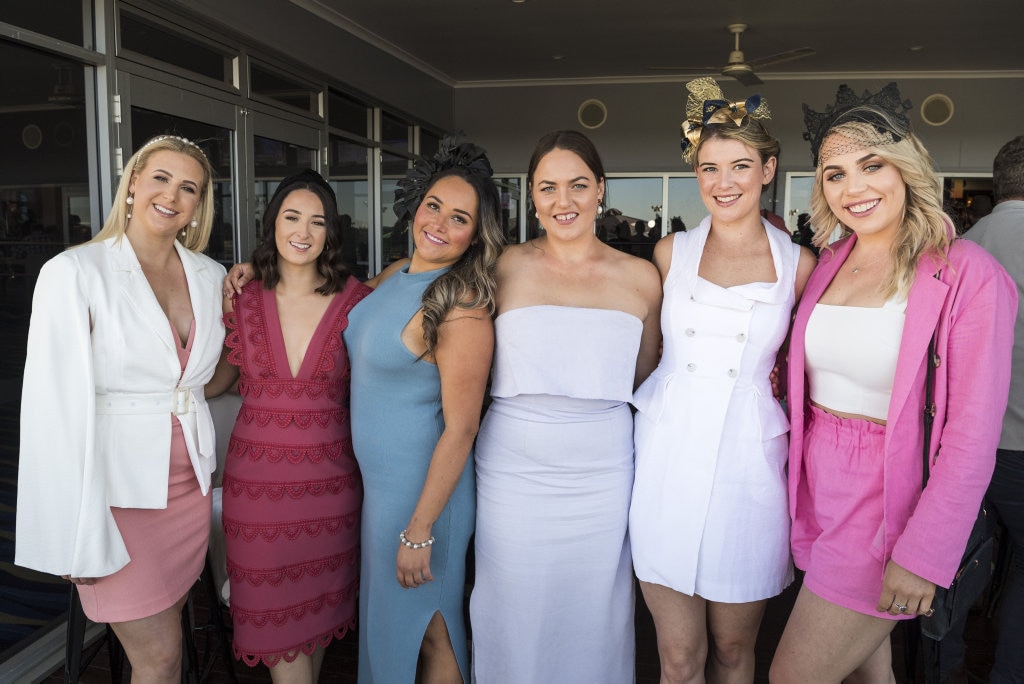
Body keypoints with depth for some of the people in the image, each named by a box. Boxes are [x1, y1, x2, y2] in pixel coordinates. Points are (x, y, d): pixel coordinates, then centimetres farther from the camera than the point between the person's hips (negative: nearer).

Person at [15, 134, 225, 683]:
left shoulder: (211, 276, 4)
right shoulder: (74, 273, -11)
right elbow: (55, 407, -13)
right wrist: (77, 535, -13)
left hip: (190, 485, 5)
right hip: (119, 488, -4)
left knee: (167, 635, 16)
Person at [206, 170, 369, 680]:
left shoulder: (355, 299, -5)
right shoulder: (242, 298, -1)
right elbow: (213, 380, 11)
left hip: (330, 479, 0)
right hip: (256, 479, 1)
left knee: (319, 605, 16)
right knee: (276, 613, 8)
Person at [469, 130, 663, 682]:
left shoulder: (640, 277, 2)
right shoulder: (504, 268, -2)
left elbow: (645, 380, 11)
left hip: (601, 474, 1)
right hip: (512, 467, -1)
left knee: (593, 618, 15)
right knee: (515, 615, 13)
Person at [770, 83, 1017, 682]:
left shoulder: (967, 273, -13)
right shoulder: (830, 262, 5)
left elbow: (971, 436, -15)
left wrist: (924, 555, -16)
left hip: (887, 501, -5)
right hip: (818, 490, 5)